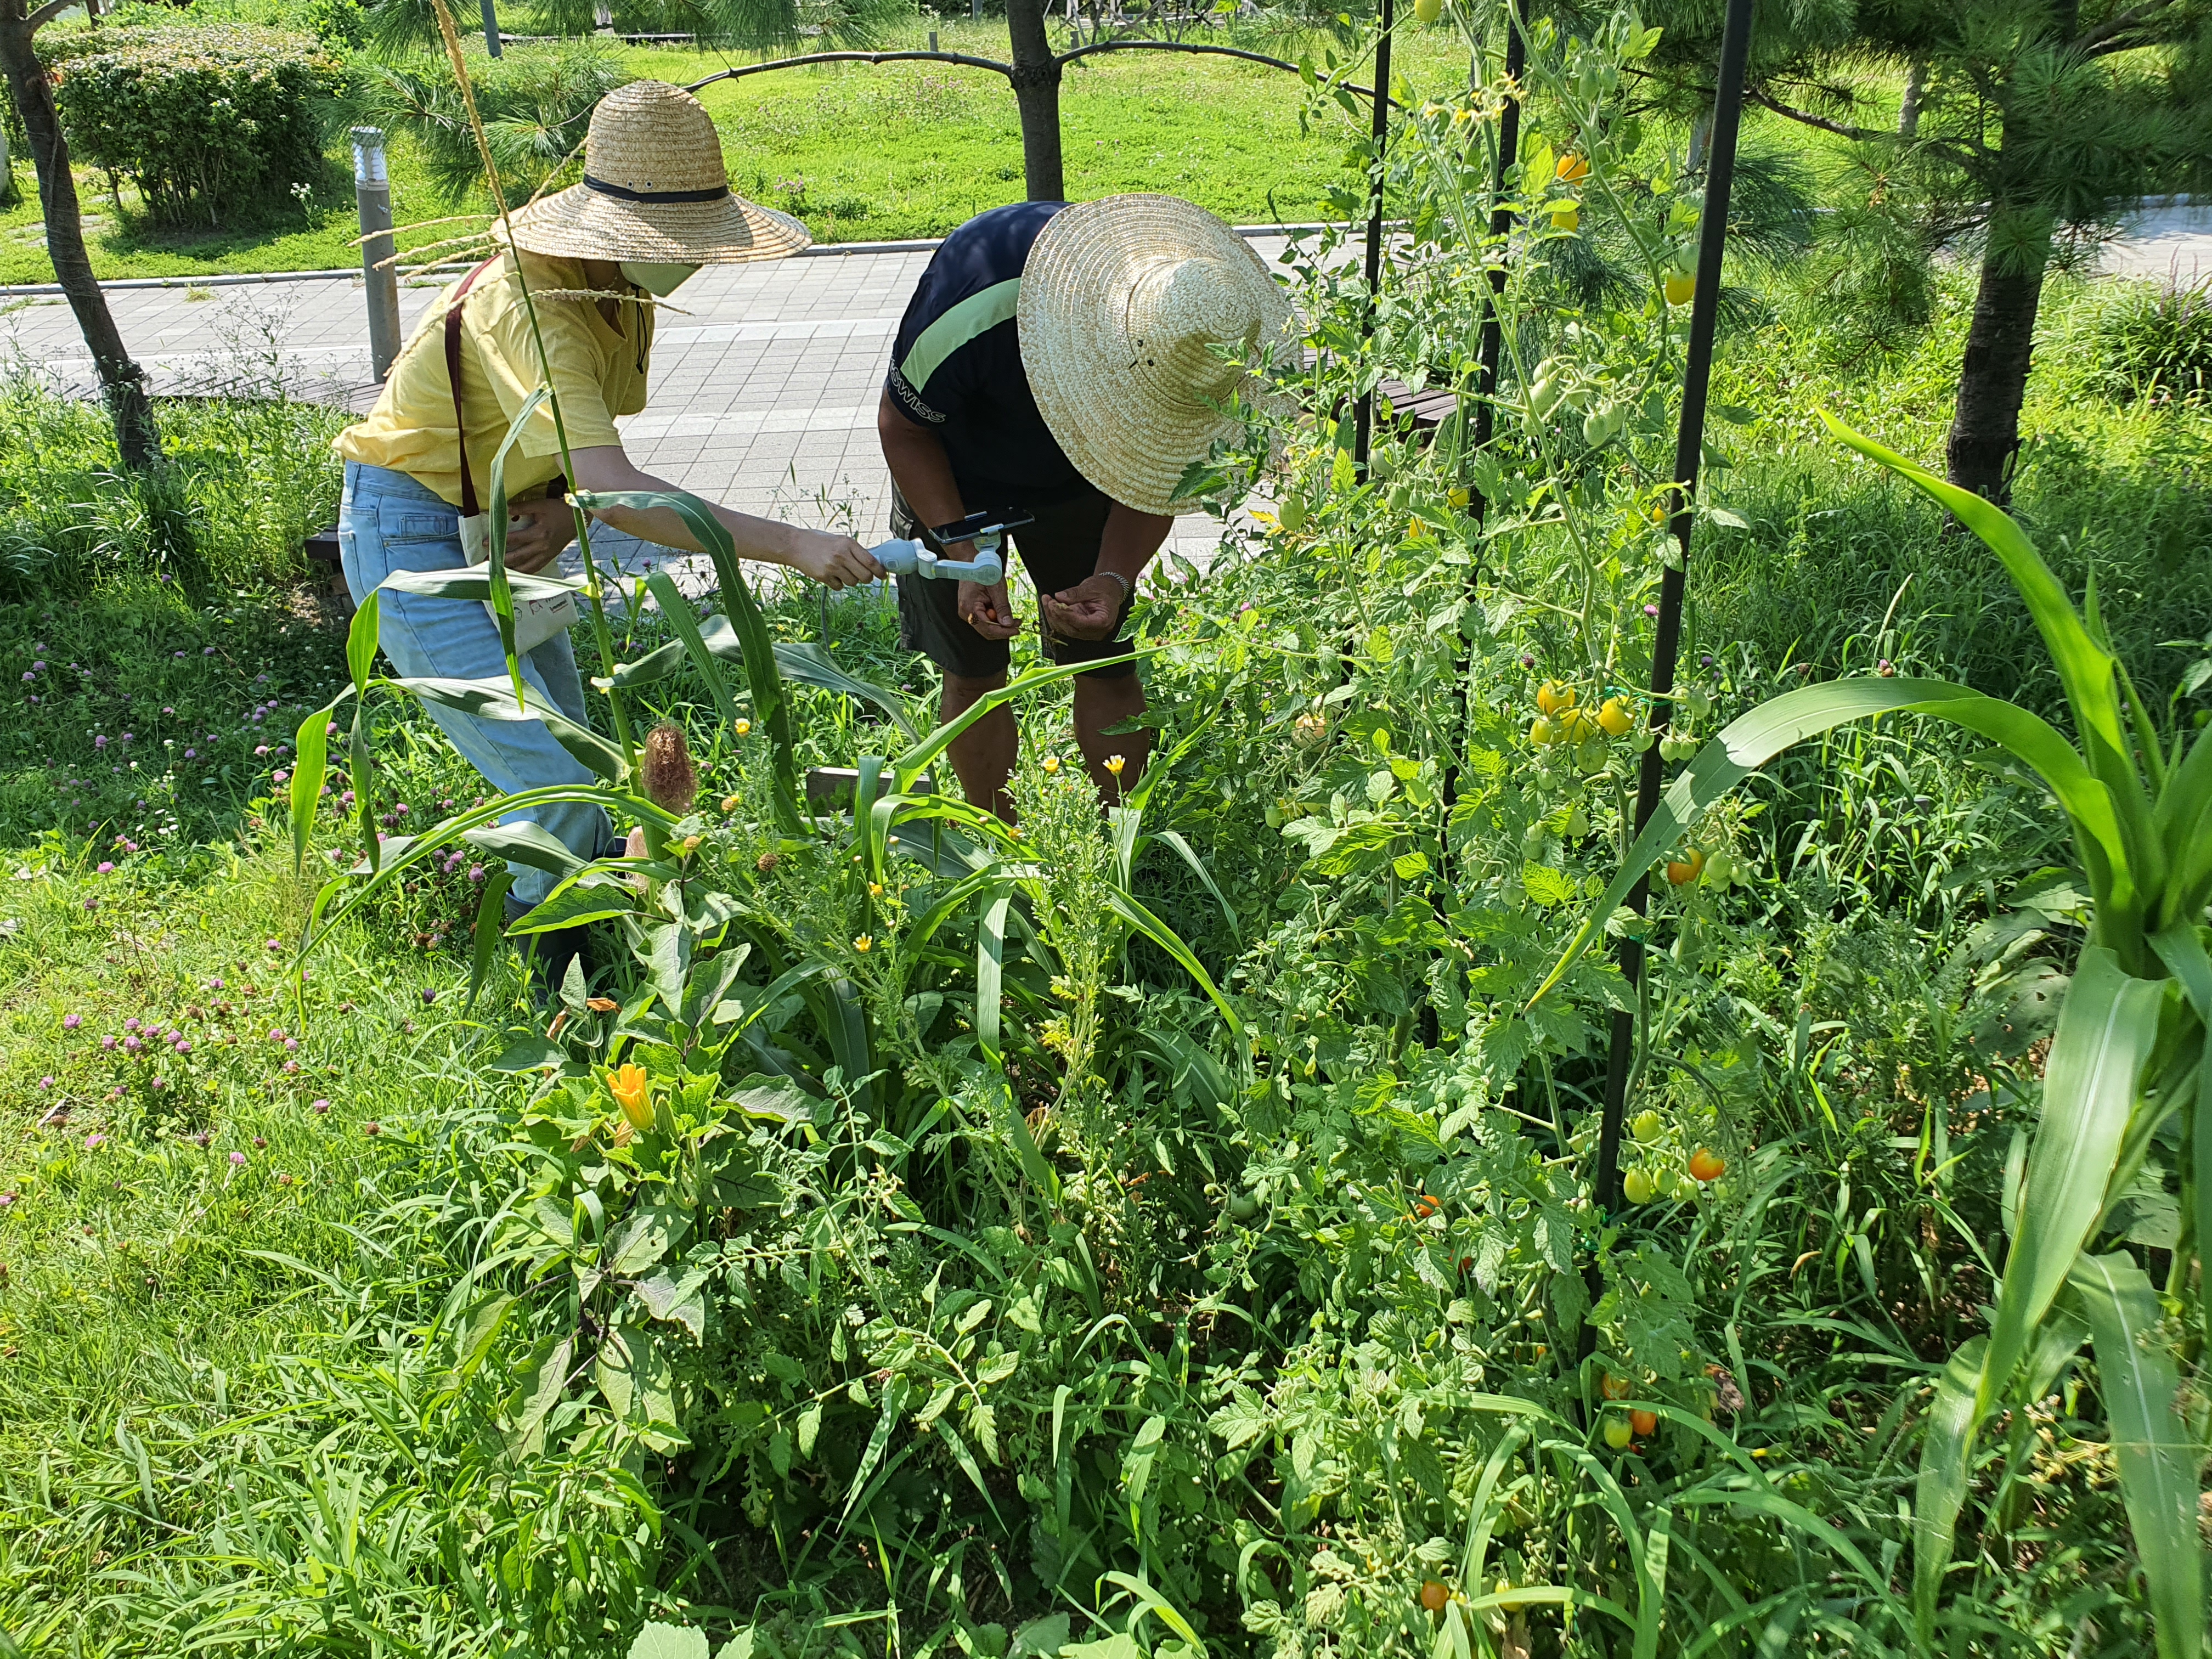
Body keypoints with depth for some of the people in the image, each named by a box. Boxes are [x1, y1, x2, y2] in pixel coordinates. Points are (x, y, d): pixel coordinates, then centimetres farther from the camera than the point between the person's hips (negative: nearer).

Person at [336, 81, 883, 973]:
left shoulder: (622, 291, -3)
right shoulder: (529, 306, -31)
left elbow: (590, 460, 3)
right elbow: (613, 488, -44)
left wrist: (561, 514, -20)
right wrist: (792, 545, -49)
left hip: (495, 532, 9)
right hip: (412, 537, -9)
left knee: (575, 763, 14)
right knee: (561, 793, -14)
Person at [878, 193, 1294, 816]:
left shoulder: (1197, 338, -28)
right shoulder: (977, 304, -40)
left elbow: (1157, 477, -13)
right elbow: (902, 425, -21)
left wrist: (1115, 578, -31)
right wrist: (965, 555, -29)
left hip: (1078, 485, 2)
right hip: (951, 482, -2)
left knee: (1107, 667, -1)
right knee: (974, 673, 3)